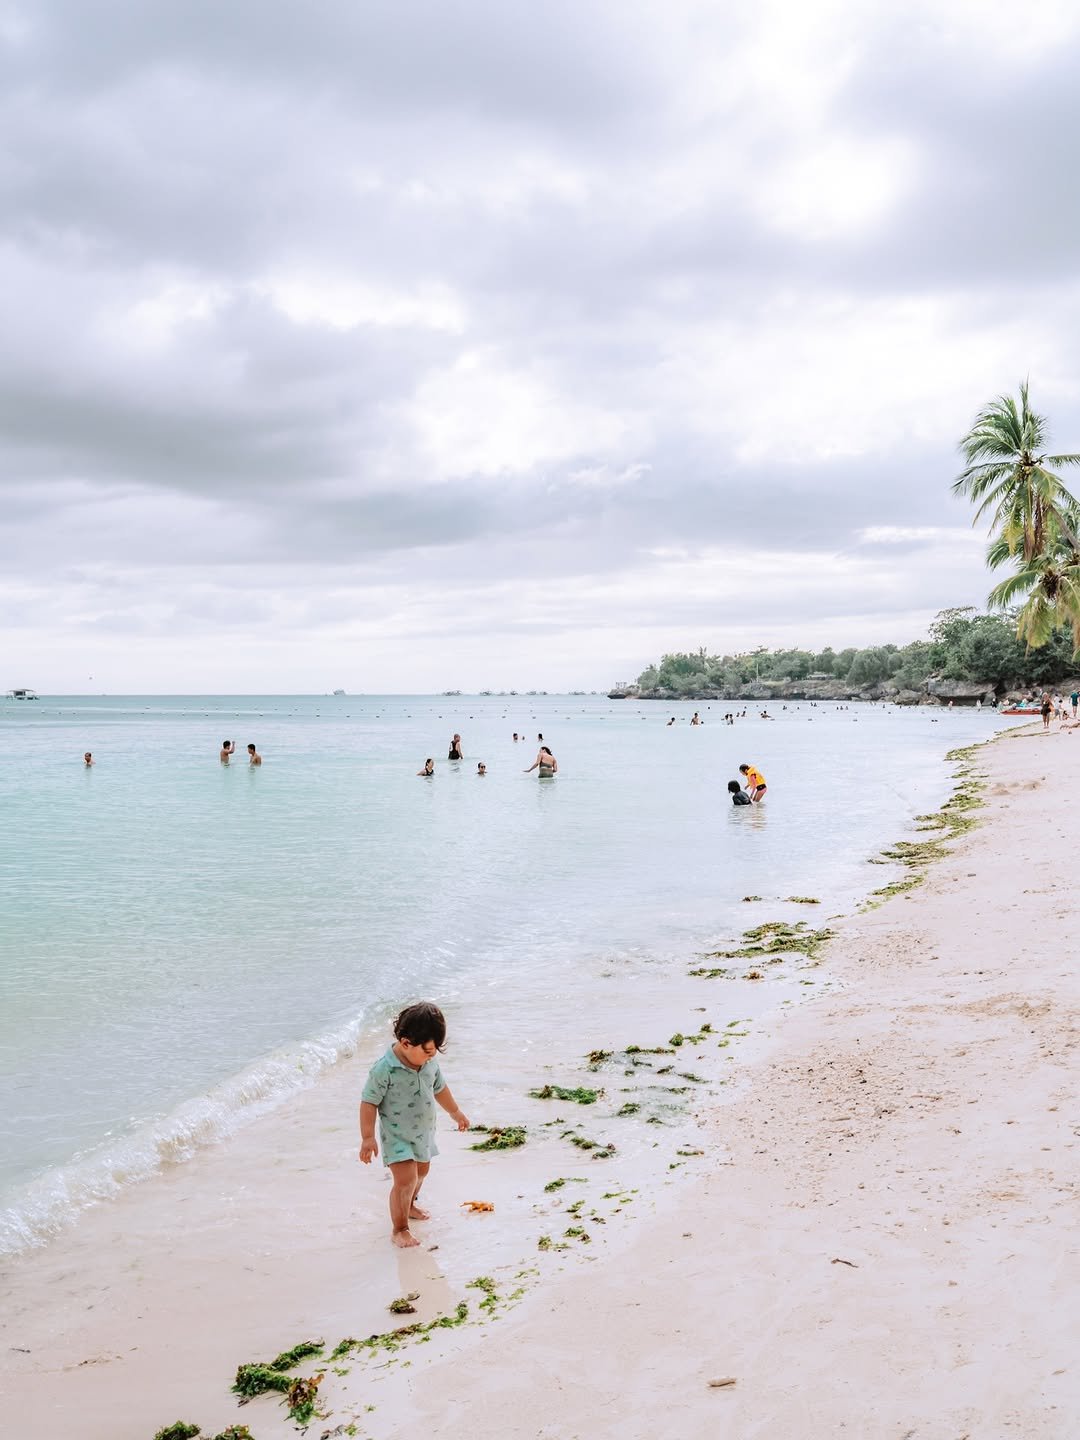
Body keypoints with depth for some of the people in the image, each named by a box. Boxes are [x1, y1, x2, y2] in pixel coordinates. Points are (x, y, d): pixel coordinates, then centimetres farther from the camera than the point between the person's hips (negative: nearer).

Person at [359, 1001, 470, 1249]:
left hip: (423, 1132, 7)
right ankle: (399, 1229, 3)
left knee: (421, 1172, 23)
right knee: (405, 1180, -14)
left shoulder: (430, 1063, -8)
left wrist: (455, 1112, 23)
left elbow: (440, 1089, 11)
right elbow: (368, 1103, -21)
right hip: (397, 1136, -7)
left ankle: (409, 1206, 50)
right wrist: (367, 1138, -21)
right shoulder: (384, 1070, -28)